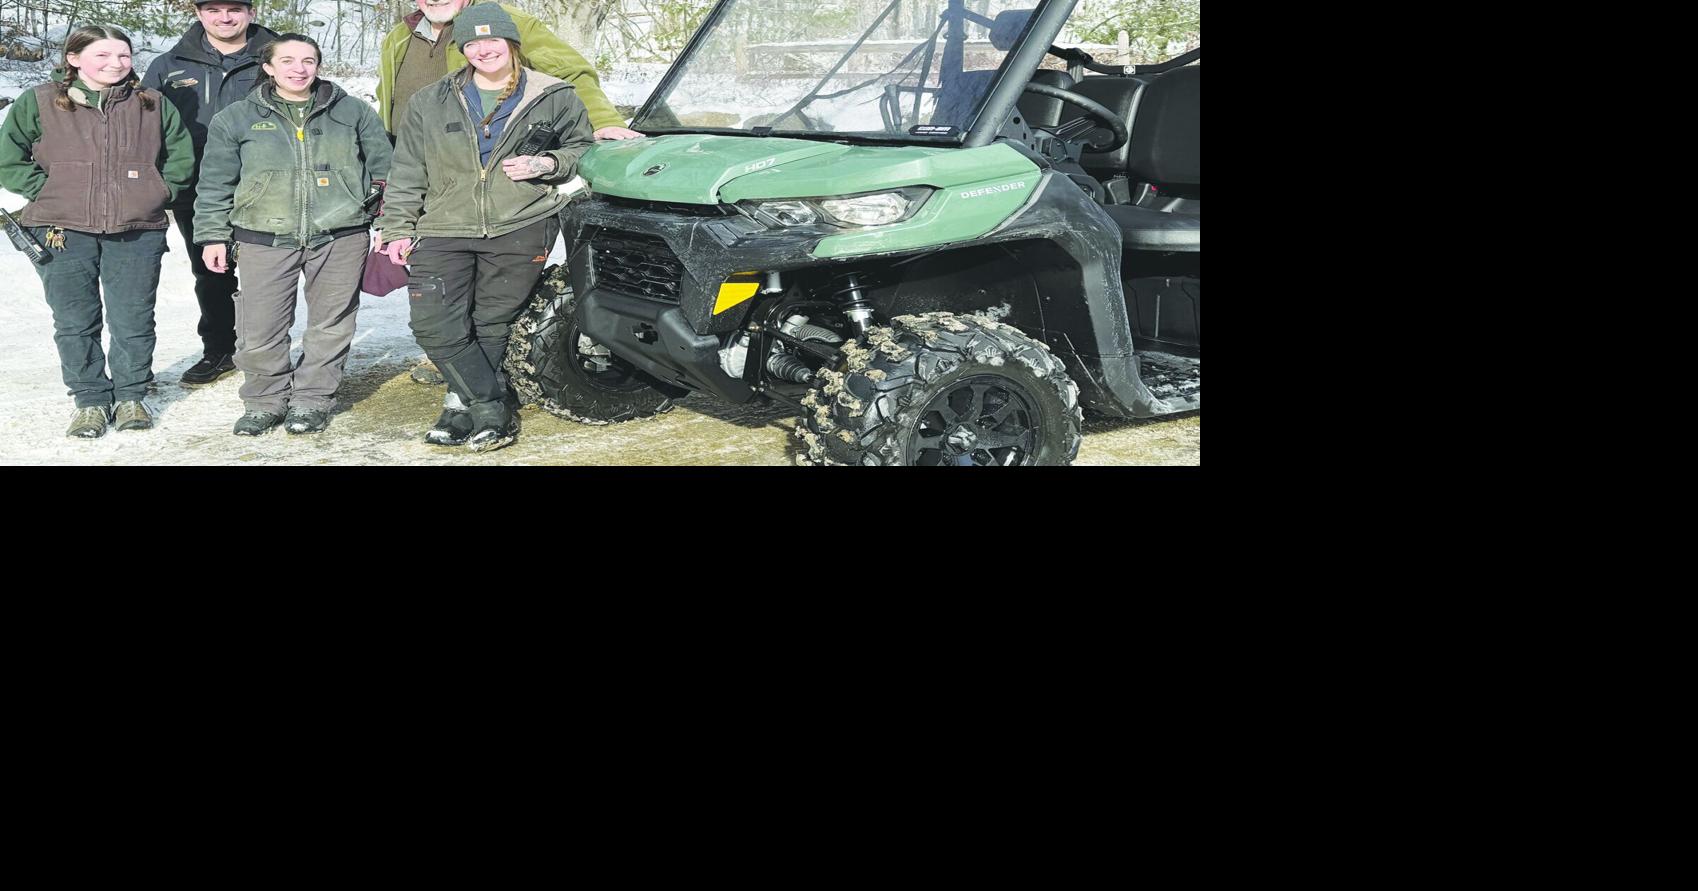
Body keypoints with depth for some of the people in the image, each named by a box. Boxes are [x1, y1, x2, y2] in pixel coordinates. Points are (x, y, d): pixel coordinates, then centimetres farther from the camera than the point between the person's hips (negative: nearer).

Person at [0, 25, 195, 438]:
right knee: (75, 322, 4)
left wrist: (159, 192, 3)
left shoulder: (154, 105, 7)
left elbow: (181, 157, 14)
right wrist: (49, 192, -5)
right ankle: (90, 400, 17)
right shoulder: (39, 103, 1)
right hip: (63, 233, 0)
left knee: (134, 321, 5)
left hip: (138, 232, 1)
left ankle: (131, 396, 20)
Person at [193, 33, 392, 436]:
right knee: (258, 332, -2)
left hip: (340, 237, 0)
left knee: (330, 325, 6)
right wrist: (213, 236, 6)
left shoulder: (354, 112, 8)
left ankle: (313, 399, 21)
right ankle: (265, 401, 16)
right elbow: (216, 183, 10)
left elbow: (383, 169, 11)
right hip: (266, 239, 0)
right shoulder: (236, 119, 7)